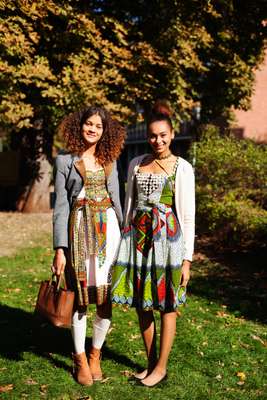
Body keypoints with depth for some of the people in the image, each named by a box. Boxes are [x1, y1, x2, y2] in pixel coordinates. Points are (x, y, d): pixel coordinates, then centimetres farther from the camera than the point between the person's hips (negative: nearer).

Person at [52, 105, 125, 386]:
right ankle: (80, 359, 18)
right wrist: (59, 249, -7)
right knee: (81, 297, 2)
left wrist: (125, 235, 13)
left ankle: (95, 354, 22)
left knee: (107, 296, 2)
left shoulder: (109, 161, 12)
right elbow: (61, 206, -2)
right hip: (80, 229, -3)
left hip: (109, 229, 3)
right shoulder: (65, 161, 2)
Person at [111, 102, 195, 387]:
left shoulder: (182, 168, -2)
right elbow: (129, 204, 14)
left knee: (167, 305, 5)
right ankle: (150, 362, 27)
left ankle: (161, 367, 20)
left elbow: (188, 215, -4)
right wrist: (124, 242, 13)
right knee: (141, 303, 10)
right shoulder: (136, 164, 10)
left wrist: (186, 258, -7)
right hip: (138, 236, 5)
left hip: (166, 237, -4)